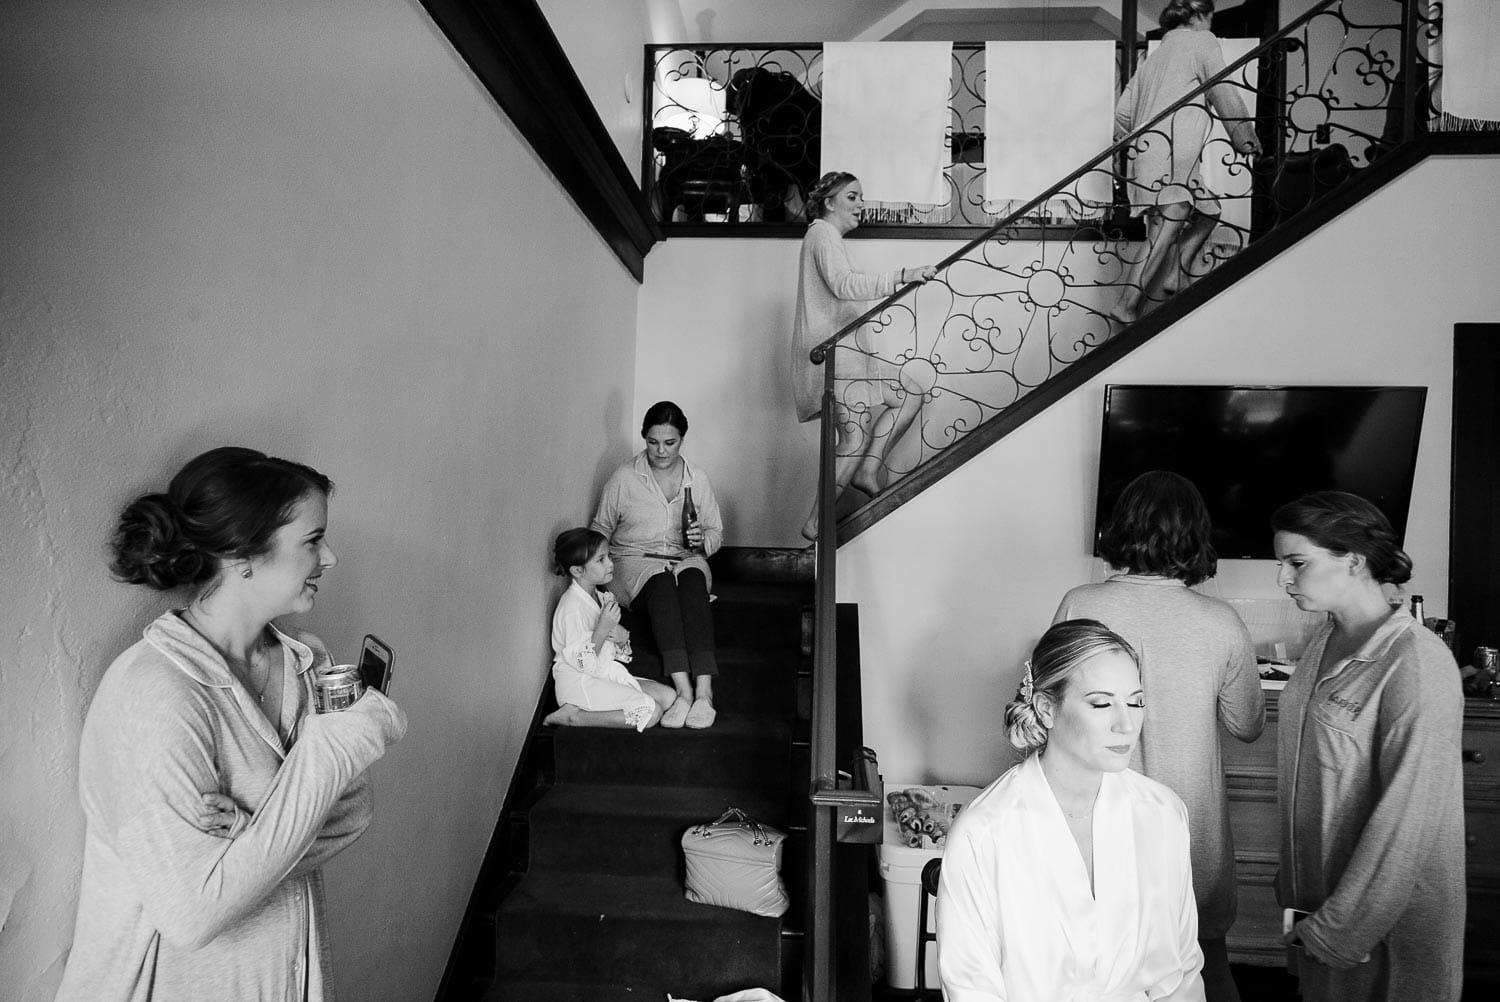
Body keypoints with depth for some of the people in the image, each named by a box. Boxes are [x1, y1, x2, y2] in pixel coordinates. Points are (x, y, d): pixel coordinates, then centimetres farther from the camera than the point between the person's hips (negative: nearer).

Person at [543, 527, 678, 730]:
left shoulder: (602, 597, 9)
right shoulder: (572, 606, -20)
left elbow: (620, 653, 16)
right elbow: (583, 663, -22)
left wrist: (622, 637, -7)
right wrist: (603, 628, -27)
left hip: (605, 673, 10)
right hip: (579, 681, -10)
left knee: (669, 696, 0)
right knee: (651, 713, -19)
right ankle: (572, 716, -14)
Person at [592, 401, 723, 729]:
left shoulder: (698, 479, 7)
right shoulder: (623, 478, 1)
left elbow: (717, 532, 13)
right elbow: (601, 528, 11)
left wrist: (702, 540, -11)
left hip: (686, 560, 2)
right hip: (635, 561, -1)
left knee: (692, 581, -37)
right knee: (661, 585, -38)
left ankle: (704, 689, -50)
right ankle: (683, 689, -49)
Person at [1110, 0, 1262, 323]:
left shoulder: (1155, 56, 28)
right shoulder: (1202, 40, 8)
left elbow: (1123, 111, 22)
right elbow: (1224, 94, 4)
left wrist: (1130, 144, 31)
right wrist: (1246, 139, 13)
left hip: (1146, 150, 9)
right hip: (1173, 148, -9)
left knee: (1209, 210, 18)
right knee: (1166, 227, -15)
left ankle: (1176, 275, 5)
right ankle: (1127, 304, -23)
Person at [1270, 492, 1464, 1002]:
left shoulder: (1417, 664, -21)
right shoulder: (1325, 641, 2)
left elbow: (1409, 816, -23)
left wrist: (1340, 931, -19)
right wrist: (1291, 881, 8)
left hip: (1389, 920, -6)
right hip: (1315, 894, 6)